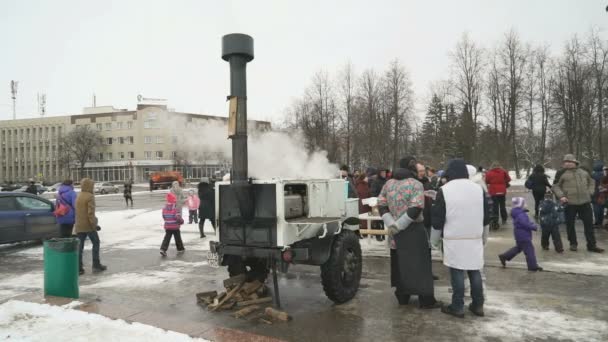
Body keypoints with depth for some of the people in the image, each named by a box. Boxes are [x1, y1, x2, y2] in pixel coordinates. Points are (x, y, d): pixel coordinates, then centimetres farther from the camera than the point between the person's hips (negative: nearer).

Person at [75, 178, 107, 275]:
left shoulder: (78, 197, 12)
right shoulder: (90, 197, -13)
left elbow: (78, 211, 16)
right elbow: (90, 213, -19)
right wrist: (94, 225, -15)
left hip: (79, 226, 7)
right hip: (88, 225, -7)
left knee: (80, 246, 7)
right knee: (96, 243, 8)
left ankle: (79, 267, 5)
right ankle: (96, 265, 9)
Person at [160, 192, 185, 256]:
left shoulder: (164, 208, 1)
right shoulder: (175, 209, -18)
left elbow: (164, 217, 11)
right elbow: (178, 217, -22)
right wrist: (182, 221, -3)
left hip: (167, 226, 5)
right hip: (175, 227, -4)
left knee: (167, 238, 7)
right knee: (178, 238, 11)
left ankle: (163, 249, -7)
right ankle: (180, 249, 24)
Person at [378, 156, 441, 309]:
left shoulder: (389, 184, 7)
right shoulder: (416, 184, -11)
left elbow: (381, 205, 2)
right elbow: (415, 209, -21)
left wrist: (391, 224, -7)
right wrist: (398, 225, -17)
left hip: (396, 232, 6)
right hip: (413, 231, -5)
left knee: (400, 263, 15)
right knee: (419, 264, 2)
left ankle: (402, 297, 23)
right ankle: (426, 300, 8)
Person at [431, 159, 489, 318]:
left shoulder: (444, 190, -9)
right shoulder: (478, 188, 5)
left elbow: (437, 218, -6)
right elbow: (486, 216, 12)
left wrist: (434, 240, 6)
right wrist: (484, 237, 24)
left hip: (454, 239, -4)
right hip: (475, 238, 4)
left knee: (457, 272, 2)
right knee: (475, 271, 13)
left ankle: (457, 307, 8)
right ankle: (478, 305, 20)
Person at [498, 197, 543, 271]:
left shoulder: (520, 213, 10)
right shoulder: (520, 215, -23)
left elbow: (527, 222, 19)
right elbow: (525, 224, -29)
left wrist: (532, 224, 4)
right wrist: (533, 227, -15)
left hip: (520, 235, 11)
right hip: (523, 235, -11)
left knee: (519, 248, 22)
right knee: (529, 250, -1)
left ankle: (504, 257, 22)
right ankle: (533, 266, 9)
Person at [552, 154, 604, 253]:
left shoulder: (584, 172, 8)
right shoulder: (562, 173, -3)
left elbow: (591, 182, 23)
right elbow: (556, 186, 1)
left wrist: (590, 192, 10)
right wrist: (561, 196, -11)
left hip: (585, 202, 3)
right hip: (570, 203, -3)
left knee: (589, 223, 6)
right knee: (570, 224, 6)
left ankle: (592, 245, 17)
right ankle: (573, 244, 23)